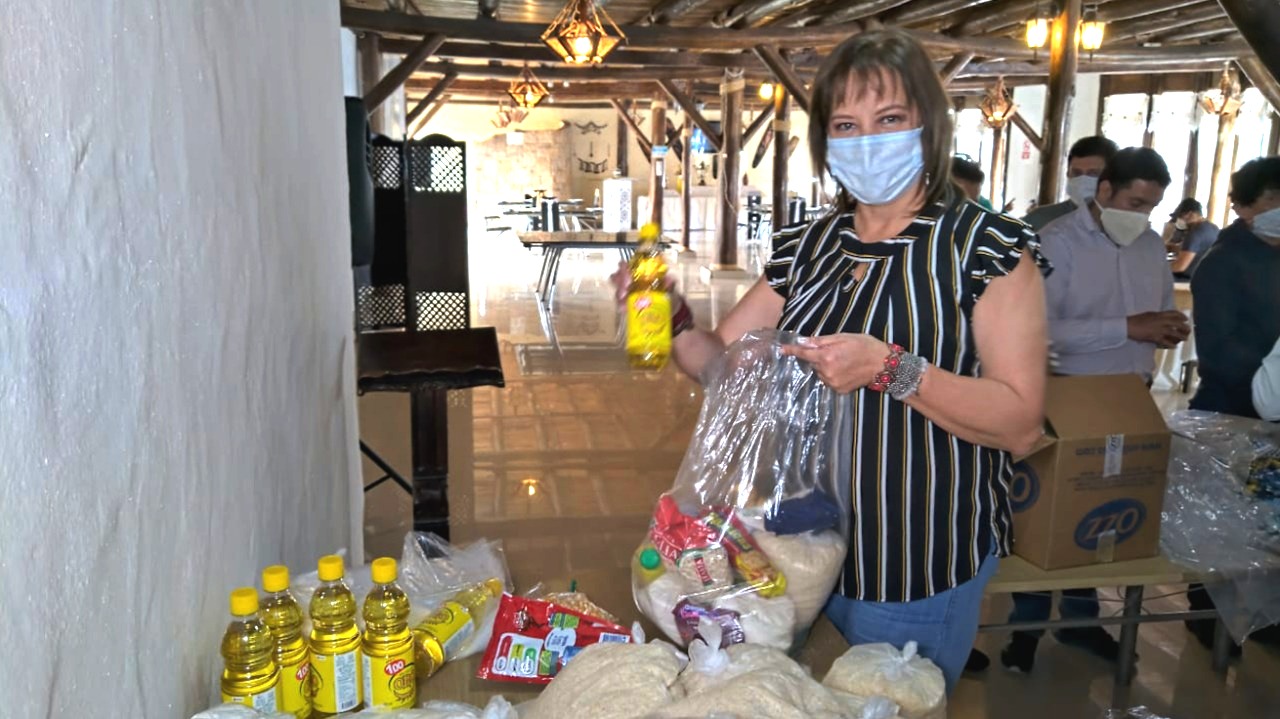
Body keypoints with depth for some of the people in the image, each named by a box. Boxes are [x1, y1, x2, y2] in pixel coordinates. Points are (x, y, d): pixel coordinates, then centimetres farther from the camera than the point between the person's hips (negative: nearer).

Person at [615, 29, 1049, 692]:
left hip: (919, 579, -4)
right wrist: (675, 320, -16)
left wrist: (892, 369, -30)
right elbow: (721, 360, 4)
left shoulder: (990, 247, -12)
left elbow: (1021, 425, -17)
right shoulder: (805, 246, 2)